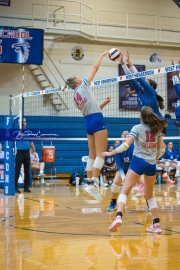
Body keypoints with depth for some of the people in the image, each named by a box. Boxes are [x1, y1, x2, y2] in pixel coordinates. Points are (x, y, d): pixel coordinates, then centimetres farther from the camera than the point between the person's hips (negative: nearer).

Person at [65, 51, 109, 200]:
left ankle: (90, 183, 8)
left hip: (88, 123, 8)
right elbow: (95, 67, 2)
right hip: (97, 121, -8)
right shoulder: (83, 86, 0)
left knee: (92, 155, 10)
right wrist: (103, 55, 14)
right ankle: (94, 184, -22)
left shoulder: (75, 97, 18)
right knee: (100, 155, -11)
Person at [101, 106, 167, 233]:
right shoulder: (157, 129, 10)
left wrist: (111, 153, -3)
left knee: (124, 191, -6)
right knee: (150, 195, 19)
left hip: (138, 162, -4)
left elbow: (126, 145, -11)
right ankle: (157, 224, 16)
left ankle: (119, 217, -28)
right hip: (151, 165, 4)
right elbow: (162, 149, 9)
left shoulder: (137, 128, -2)